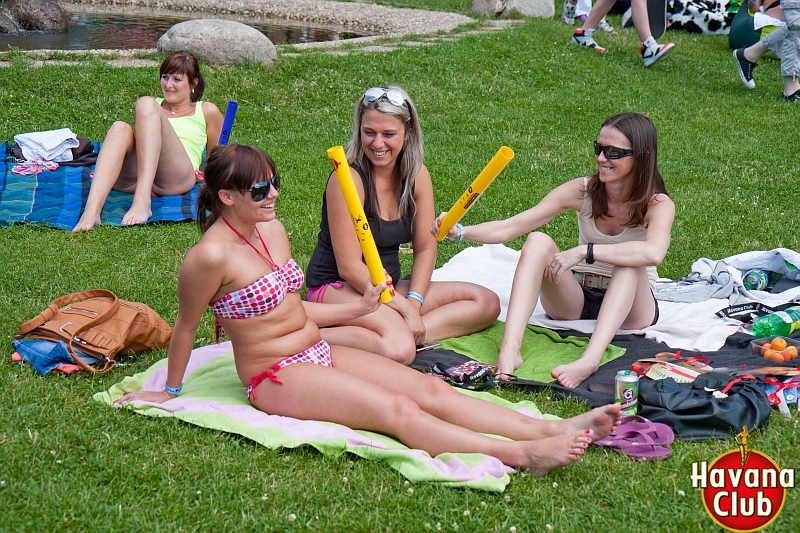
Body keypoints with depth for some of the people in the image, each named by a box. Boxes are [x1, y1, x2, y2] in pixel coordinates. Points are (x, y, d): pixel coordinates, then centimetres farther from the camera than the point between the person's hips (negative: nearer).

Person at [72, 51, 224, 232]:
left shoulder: (206, 111, 25)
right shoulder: (154, 104, 33)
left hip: (176, 179, -3)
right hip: (133, 178, 3)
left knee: (147, 106, -23)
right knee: (120, 129, -28)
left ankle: (142, 202, -45)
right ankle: (91, 211, -51)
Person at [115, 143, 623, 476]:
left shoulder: (272, 228, 7)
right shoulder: (211, 256, -19)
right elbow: (186, 327, -7)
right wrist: (170, 392, 3)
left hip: (319, 351, 8)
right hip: (275, 377, -8)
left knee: (430, 388, -9)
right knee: (396, 409, -25)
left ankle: (553, 428, -20)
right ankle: (520, 454, -37)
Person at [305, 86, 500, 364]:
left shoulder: (417, 175, 0)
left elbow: (425, 248, 2)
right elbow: (350, 267, -21)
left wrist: (414, 302, -14)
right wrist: (404, 308, -21)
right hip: (337, 288, -8)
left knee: (487, 303, -4)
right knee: (399, 349, -36)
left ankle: (400, 333, -19)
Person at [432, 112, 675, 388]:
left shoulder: (658, 204, -14)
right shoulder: (582, 191, -7)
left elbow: (653, 252, -39)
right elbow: (508, 228, -13)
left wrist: (583, 252, -40)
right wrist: (460, 232, -29)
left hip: (630, 308, -2)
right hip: (575, 302, 2)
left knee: (630, 261, -34)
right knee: (538, 241, -25)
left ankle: (590, 360, -52)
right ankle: (509, 350, -43)